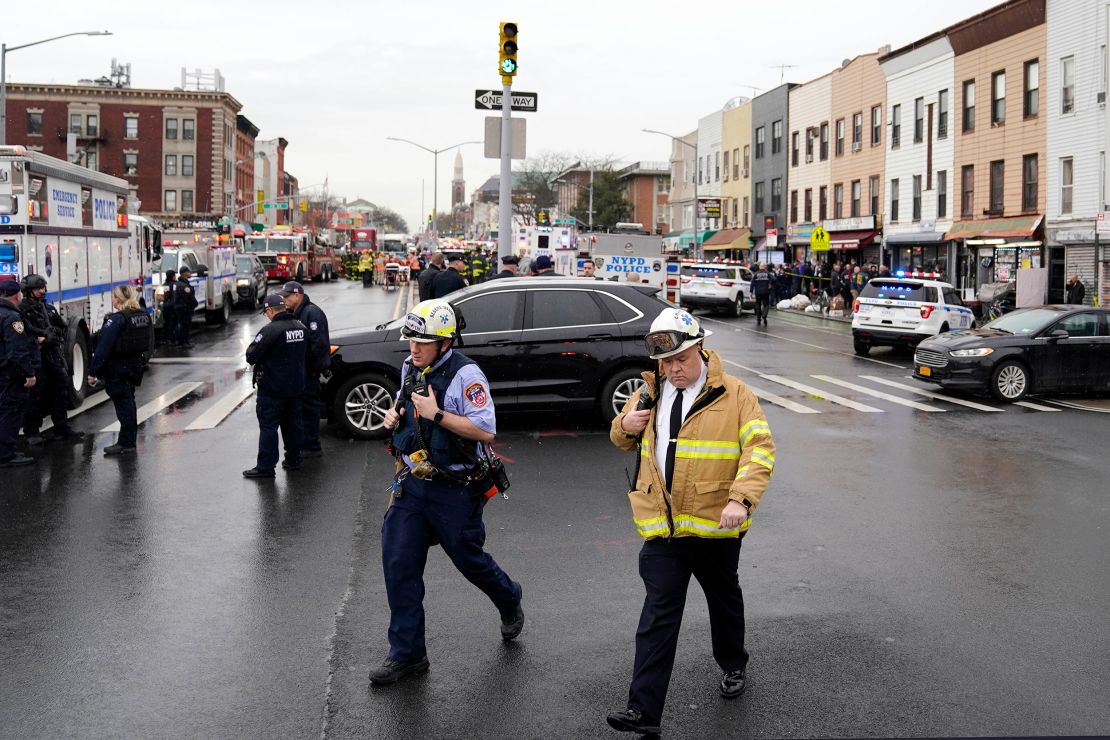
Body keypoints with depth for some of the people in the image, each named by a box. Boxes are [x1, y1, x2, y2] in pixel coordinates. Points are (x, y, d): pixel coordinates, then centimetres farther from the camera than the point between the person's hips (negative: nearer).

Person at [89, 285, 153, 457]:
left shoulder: (116, 320, -18)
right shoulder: (145, 316, 5)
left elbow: (103, 348, -20)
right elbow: (149, 344, 11)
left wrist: (93, 372, -17)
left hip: (117, 370, -7)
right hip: (136, 367, 7)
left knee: (123, 404, -1)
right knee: (128, 402, 17)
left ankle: (126, 444, 2)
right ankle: (129, 442, 23)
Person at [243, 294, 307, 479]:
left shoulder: (270, 330, -20)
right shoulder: (302, 328, 4)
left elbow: (251, 356, -17)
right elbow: (306, 354, 17)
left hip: (272, 389, -7)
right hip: (296, 386, 7)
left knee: (268, 426, -2)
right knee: (292, 423, 17)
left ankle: (265, 467, -2)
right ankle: (293, 460, 24)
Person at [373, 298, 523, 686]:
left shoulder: (465, 374, -19)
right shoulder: (410, 367, 6)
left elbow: (486, 431, -24)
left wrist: (437, 414, -28)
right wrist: (395, 414, 4)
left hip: (454, 490, -6)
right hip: (412, 484, 6)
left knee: (469, 559, 11)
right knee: (399, 564, 1)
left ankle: (510, 604, 44)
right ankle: (407, 653, 11)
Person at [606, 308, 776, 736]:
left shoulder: (733, 395, -7)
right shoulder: (649, 394, 7)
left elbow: (760, 449, -14)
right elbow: (626, 442, 22)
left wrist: (741, 498, -29)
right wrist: (625, 426, -4)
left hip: (716, 525, -2)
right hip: (661, 526, 2)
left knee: (724, 600, 21)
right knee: (658, 617, -3)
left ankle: (733, 665, 47)